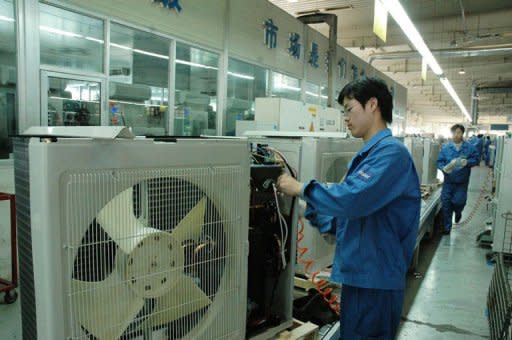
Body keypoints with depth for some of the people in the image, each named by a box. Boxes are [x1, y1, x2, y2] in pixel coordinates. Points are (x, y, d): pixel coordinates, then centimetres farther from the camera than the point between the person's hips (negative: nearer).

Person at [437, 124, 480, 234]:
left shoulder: (469, 147, -4)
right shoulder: (445, 147, -3)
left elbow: (476, 159, 1)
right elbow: (439, 162, -2)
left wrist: (467, 162, -19)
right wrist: (444, 168, -22)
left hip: (462, 182, -1)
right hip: (448, 181, 1)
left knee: (458, 202, -4)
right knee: (446, 204, 3)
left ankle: (458, 213, 36)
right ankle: (446, 228, 17)